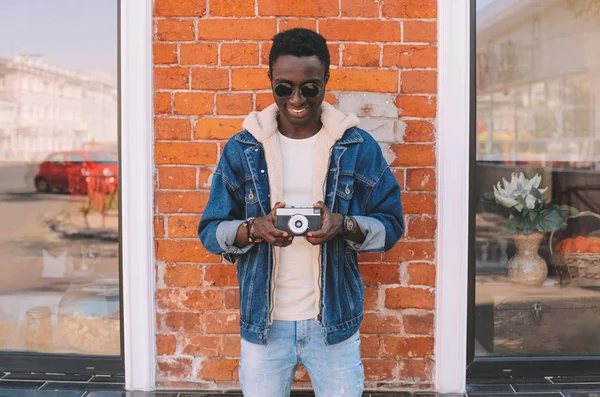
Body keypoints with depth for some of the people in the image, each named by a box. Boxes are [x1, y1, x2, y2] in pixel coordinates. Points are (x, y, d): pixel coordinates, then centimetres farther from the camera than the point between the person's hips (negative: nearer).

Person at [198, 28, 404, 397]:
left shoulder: (359, 147, -3)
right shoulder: (242, 149, -2)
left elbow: (391, 225, 0)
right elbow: (211, 230, 0)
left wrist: (345, 225, -20)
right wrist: (253, 228, -21)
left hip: (335, 320, 0)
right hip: (263, 322, 1)